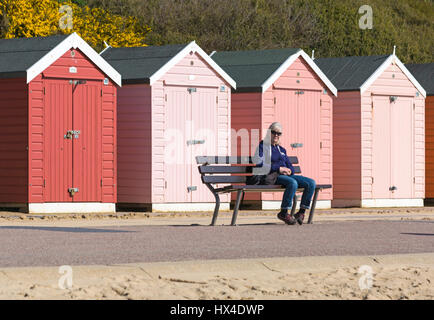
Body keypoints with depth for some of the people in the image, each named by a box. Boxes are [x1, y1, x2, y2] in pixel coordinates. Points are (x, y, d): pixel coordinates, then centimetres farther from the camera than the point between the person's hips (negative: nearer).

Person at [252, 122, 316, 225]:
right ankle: (283, 213, -27)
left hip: (286, 175, 7)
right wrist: (278, 169, -14)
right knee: (292, 183, -38)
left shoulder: (281, 149, 26)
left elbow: (290, 166, 24)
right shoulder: (262, 146, 5)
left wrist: (289, 170, -3)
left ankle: (301, 212, -9)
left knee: (311, 183, -14)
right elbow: (259, 164, -10)